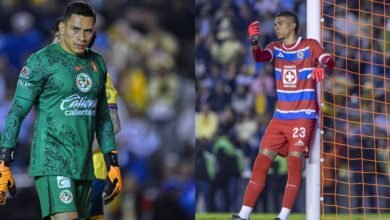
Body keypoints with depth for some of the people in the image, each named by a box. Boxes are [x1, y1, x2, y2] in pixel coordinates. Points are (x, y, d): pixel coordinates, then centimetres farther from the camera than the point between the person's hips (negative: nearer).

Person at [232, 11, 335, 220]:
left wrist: (323, 67, -42)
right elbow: (259, 57, -10)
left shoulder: (310, 46, -2)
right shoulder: (275, 48, 9)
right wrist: (254, 41, -31)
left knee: (294, 160, -15)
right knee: (262, 161, 1)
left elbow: (329, 61, -18)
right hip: (280, 116, 5)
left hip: (303, 116, -5)